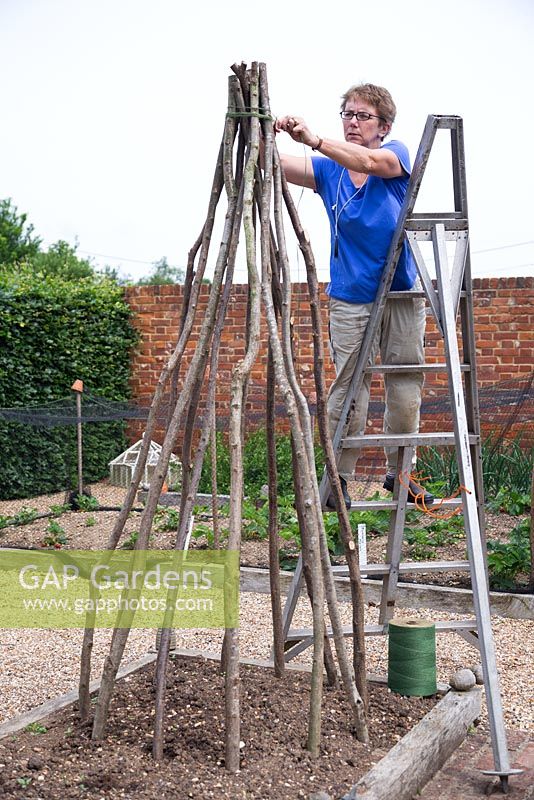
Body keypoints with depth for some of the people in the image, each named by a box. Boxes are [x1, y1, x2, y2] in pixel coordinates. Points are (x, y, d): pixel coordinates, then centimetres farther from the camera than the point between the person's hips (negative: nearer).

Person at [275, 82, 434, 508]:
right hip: (351, 299, 0)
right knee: (349, 388, -4)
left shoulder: (396, 155, -1)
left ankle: (400, 472, 23)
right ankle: (338, 478, 7)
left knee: (406, 388, 6)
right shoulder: (328, 169, 4)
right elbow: (279, 166, -13)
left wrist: (314, 139, -40)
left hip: (403, 294, 0)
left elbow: (370, 162, -25)